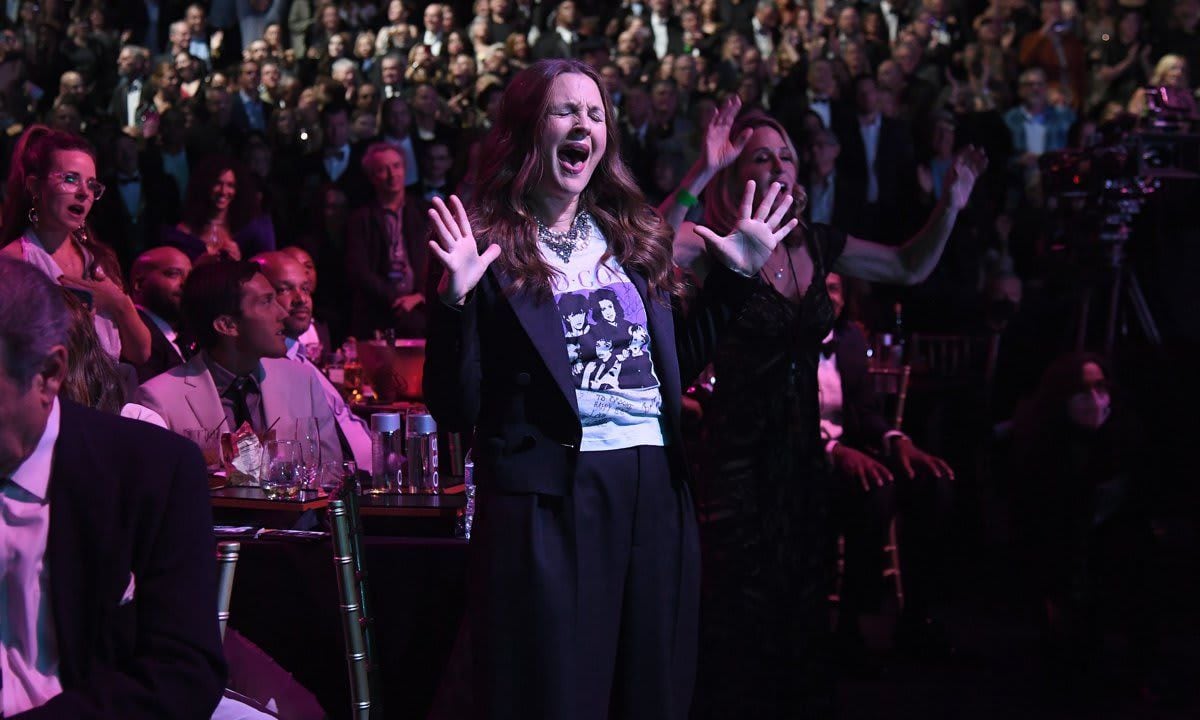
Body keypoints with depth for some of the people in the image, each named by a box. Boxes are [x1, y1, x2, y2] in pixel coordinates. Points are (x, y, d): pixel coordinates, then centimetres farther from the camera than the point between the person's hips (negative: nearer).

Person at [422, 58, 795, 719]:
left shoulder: (634, 238, 13)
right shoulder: (487, 246, -4)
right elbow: (455, 410, -8)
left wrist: (736, 273, 14)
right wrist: (453, 300, -22)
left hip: (655, 491, 6)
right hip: (550, 497, -5)